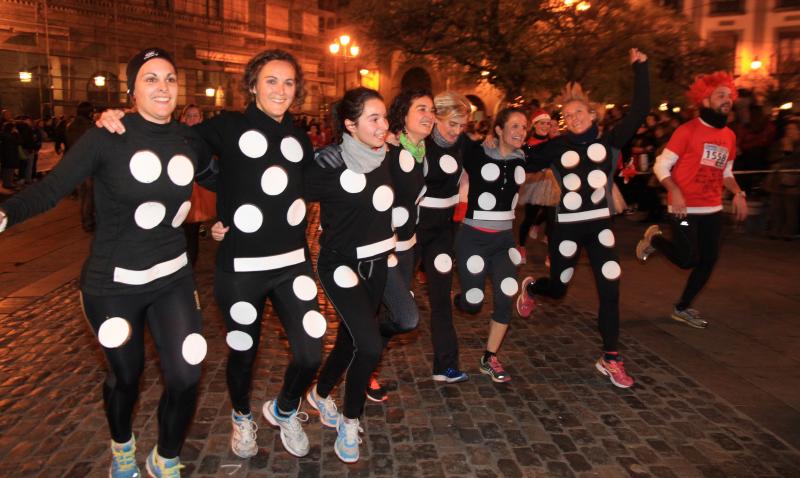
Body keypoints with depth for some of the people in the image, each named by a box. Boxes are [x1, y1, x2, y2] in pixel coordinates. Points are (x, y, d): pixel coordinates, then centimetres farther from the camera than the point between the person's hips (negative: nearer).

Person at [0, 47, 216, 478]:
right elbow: (51, 188, -17)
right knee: (126, 375, 15)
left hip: (172, 276, 3)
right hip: (113, 283, -3)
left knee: (186, 375, -4)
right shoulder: (108, 136, -12)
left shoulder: (189, 141, 0)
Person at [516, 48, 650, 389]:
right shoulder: (556, 148, -2)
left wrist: (640, 69, -6)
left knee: (610, 291, -3)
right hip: (566, 227, -1)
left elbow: (640, 111, -6)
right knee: (557, 289, 11)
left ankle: (610, 360, 11)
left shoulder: (609, 142, 0)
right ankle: (529, 287, 48)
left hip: (600, 225, 1)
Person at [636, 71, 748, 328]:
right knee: (687, 259, -9)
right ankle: (654, 239, 21)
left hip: (713, 210, 7)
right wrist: (675, 192, -24)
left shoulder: (730, 136, 9)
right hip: (685, 208, -6)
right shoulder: (687, 131, -10)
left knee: (708, 261, 8)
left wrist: (738, 193, 1)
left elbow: (725, 172, 20)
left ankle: (682, 308, 24)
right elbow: (661, 166, -10)